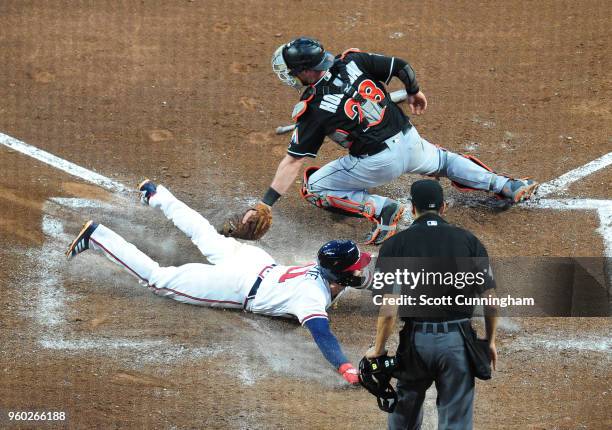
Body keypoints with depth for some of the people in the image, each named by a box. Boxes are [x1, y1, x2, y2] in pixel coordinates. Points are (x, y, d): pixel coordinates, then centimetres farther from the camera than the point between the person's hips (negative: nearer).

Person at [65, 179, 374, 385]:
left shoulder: (327, 267, -10)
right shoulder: (312, 296, -35)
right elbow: (321, 333, -51)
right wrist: (346, 369, -62)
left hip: (256, 261, 8)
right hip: (237, 285, -8)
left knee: (207, 237, 34)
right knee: (158, 278, 1)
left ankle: (156, 195, 54)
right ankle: (97, 237, 3)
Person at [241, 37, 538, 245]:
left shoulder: (313, 109, -14)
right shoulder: (351, 62, -3)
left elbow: (293, 162, -14)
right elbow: (401, 67, 2)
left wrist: (265, 204, -11)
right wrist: (414, 93, 24)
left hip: (378, 163, -6)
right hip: (410, 140, 6)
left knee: (313, 188, 7)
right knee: (441, 159, 38)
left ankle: (381, 209, -10)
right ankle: (507, 186, 29)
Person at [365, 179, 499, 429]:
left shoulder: (394, 245, -2)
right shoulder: (468, 240, 2)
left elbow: (388, 309, -10)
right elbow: (490, 299, 1)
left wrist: (378, 349, 3)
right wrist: (490, 341, 14)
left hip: (415, 340, 0)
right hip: (457, 342, 1)